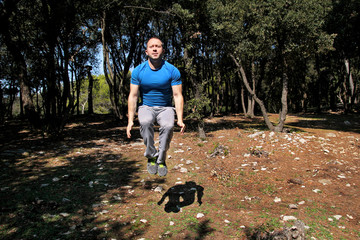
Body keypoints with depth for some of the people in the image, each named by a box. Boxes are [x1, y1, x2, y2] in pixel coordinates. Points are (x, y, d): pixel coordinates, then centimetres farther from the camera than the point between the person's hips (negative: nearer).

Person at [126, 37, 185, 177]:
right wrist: (130, 120, -13)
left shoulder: (172, 71, -8)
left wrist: (180, 119, -22)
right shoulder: (138, 71, -5)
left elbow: (178, 96, -10)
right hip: (146, 107, 1)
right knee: (145, 122, -35)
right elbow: (133, 96, -5)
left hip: (165, 108, 0)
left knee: (168, 126, -33)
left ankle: (161, 160, -11)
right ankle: (151, 156, -15)